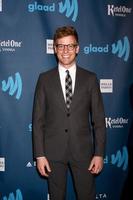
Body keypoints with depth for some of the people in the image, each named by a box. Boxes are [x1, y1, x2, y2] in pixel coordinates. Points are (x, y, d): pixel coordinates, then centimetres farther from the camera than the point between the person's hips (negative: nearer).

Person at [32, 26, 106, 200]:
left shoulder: (90, 79, 2)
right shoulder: (45, 79, 1)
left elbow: (98, 119, 2)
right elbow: (38, 119, 0)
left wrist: (99, 153, -3)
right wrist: (39, 154, -5)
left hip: (83, 151, 0)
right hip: (53, 151, 0)